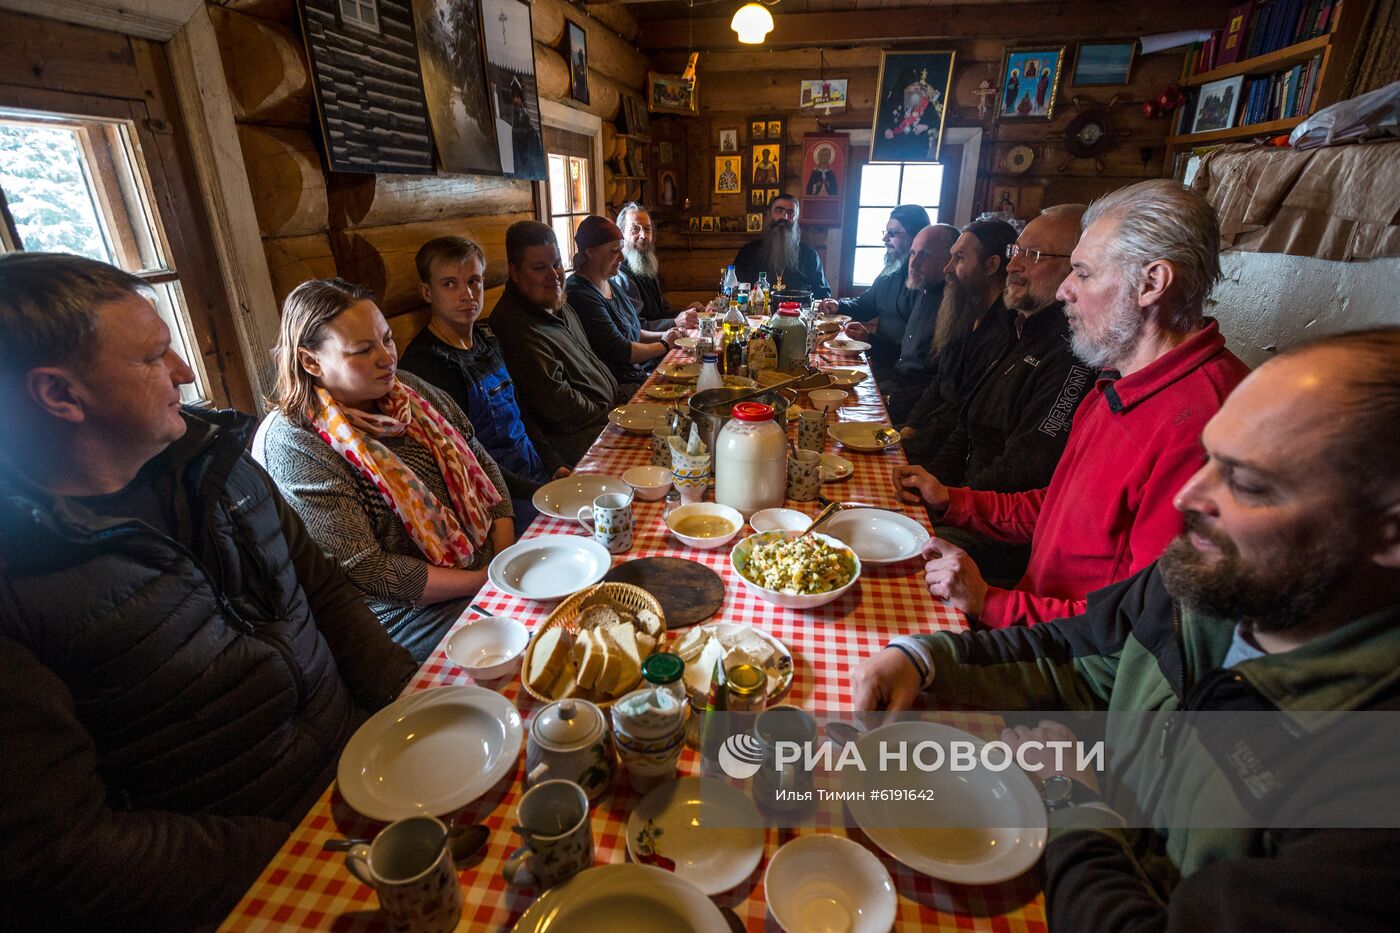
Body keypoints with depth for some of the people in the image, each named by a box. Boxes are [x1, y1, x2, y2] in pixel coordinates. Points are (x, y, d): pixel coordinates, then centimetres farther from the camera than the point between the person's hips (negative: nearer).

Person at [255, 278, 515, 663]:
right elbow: (366, 572, -19)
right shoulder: (289, 444, -15)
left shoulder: (410, 390, 4)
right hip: (412, 611, -6)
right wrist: (484, 582, -18)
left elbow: (482, 465, 8)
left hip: (491, 564, 7)